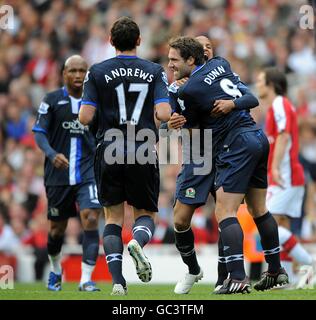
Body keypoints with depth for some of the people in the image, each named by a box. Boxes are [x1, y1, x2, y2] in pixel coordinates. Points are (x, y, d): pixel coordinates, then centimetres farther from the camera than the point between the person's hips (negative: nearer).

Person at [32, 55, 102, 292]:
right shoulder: (52, 101, 1)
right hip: (58, 174, 0)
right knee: (57, 228, 9)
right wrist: (52, 155, -20)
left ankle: (86, 279, -17)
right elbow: (39, 133, -3)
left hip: (88, 172, 0)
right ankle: (56, 271, 38)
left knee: (91, 219, -18)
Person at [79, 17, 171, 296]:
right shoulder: (155, 71, 2)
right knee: (146, 214, 13)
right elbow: (164, 114, -10)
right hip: (143, 154, 0)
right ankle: (138, 241, -23)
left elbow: (85, 117, -6)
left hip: (109, 154, 0)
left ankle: (117, 281, -6)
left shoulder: (98, 72, 0)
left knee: (113, 218, 11)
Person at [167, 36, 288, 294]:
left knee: (225, 212, -11)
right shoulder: (220, 64, 12)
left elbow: (189, 128, 2)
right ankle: (276, 271, 25)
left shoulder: (189, 90, -10)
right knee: (259, 210, 18)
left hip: (236, 146, -9)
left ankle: (237, 278, -21)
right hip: (259, 137, 9)